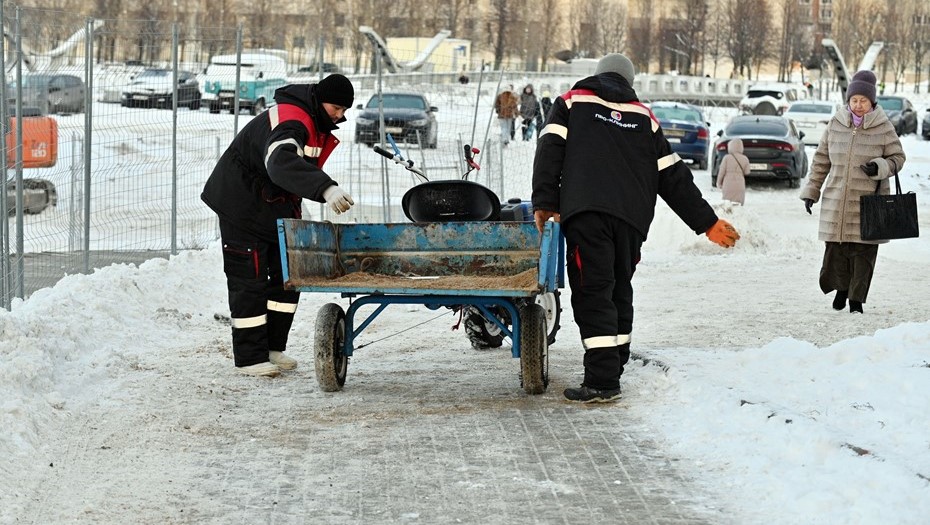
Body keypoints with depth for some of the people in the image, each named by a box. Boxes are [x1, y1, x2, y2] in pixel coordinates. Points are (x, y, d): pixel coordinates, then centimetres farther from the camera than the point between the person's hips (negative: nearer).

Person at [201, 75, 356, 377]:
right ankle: (250, 358, -2)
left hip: (277, 205, 9)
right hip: (242, 202, -9)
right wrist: (326, 189, -63)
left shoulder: (319, 123, 3)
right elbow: (281, 162, -51)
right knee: (250, 279, -7)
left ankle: (273, 348, 17)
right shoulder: (291, 121, -30)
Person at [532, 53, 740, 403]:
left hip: (585, 211, -3)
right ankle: (613, 372, 23)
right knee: (619, 291, 17)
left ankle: (602, 381, -16)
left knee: (592, 292, -7)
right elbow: (673, 177, 21)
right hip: (632, 217, 3)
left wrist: (545, 203, -2)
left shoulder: (572, 102, 18)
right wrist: (706, 222, 24)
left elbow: (550, 152, 2)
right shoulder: (644, 118, 24)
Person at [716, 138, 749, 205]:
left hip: (728, 185, -2)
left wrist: (719, 183, 10)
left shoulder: (727, 158, -7)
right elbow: (746, 172, 4)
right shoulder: (745, 159, -1)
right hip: (740, 185, 2)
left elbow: (722, 172, -4)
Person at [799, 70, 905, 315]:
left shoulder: (883, 127, -2)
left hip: (868, 201, -2)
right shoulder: (836, 124, 5)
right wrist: (811, 190, 12)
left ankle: (857, 299, 9)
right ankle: (841, 287, 27)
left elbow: (897, 157, 5)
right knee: (836, 248, 3)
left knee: (863, 251, -2)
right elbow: (821, 160, 13)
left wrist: (881, 168, -15)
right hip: (837, 200, 2)